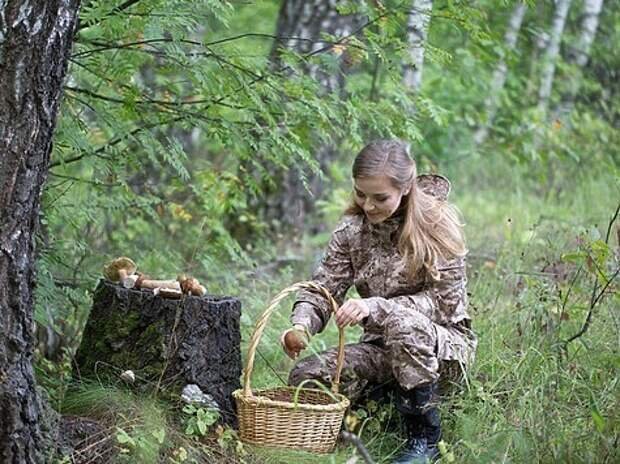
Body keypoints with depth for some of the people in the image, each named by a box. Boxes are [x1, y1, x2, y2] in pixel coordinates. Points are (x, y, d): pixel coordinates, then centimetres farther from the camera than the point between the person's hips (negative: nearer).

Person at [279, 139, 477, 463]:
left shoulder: (437, 223, -14)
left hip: (446, 343, -4)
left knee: (402, 321, -39)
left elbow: (445, 301, -18)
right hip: (384, 347, 4)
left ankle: (425, 437, -21)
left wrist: (375, 307, -31)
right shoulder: (351, 230, 0)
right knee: (305, 377, -20)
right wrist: (301, 326, -28)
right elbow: (322, 290, -4)